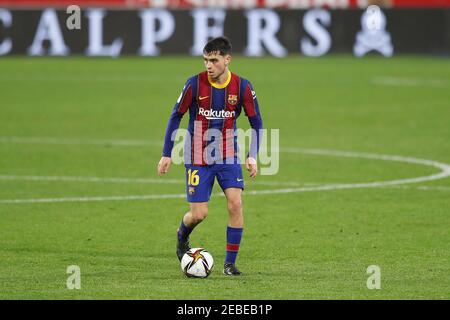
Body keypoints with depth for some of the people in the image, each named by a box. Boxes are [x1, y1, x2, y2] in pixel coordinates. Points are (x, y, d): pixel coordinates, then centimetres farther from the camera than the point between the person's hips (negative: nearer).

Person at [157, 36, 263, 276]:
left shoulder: (242, 87, -7)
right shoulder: (195, 84, -11)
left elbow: (256, 122, 4)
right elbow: (176, 116, -1)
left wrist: (252, 157, -6)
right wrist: (166, 154, -1)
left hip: (228, 157, 1)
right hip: (198, 158, -1)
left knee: (235, 203, -16)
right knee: (199, 214, -5)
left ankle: (230, 263, -5)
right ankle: (182, 238, 31)